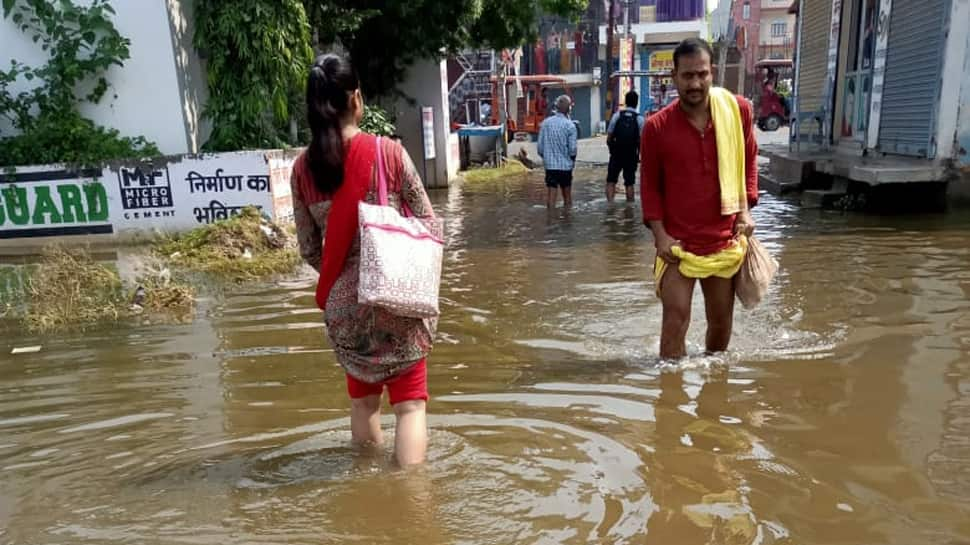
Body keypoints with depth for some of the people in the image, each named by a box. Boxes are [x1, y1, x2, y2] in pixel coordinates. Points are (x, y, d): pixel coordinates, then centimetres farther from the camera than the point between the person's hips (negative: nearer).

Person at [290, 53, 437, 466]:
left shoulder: (303, 167, -2)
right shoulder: (388, 151, -10)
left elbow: (310, 250, 2)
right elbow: (428, 224, -6)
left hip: (343, 304, 4)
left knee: (362, 401, 21)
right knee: (409, 403, 7)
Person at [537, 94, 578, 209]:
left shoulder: (545, 123, -1)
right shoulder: (570, 125, -10)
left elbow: (540, 146, 2)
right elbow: (572, 148, -9)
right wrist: (573, 161, 10)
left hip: (550, 165, 2)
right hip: (565, 165, -2)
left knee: (551, 194, 4)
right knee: (567, 195, 12)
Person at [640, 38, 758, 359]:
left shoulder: (738, 110, -2)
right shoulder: (657, 126, -8)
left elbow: (749, 160, 11)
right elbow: (649, 184, -1)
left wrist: (745, 209, 1)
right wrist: (659, 234, -8)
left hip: (725, 241, 3)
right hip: (678, 244, -3)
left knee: (721, 322, 17)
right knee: (675, 323, -6)